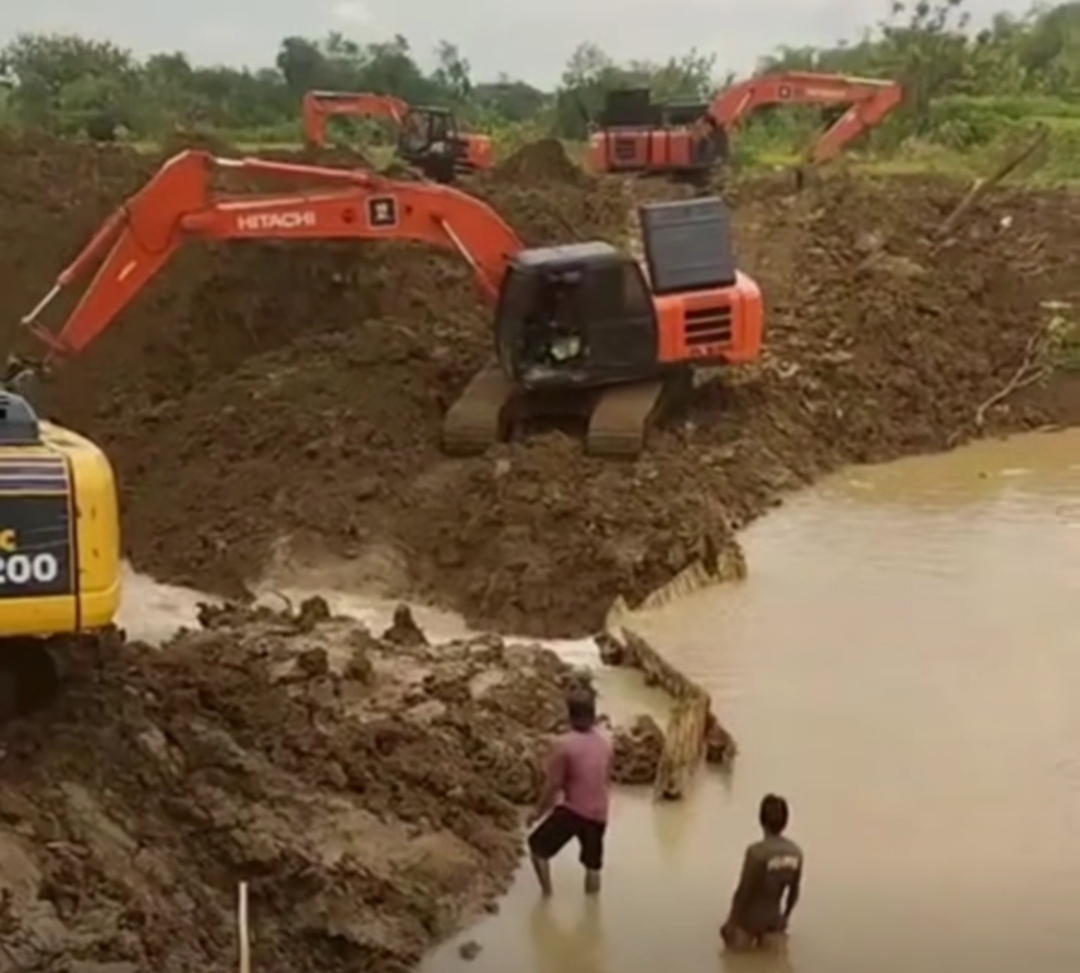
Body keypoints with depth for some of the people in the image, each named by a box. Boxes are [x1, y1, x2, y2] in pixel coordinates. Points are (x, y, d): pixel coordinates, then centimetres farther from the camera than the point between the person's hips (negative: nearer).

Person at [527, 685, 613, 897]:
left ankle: (546, 892, 16)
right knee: (593, 865, 17)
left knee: (538, 845, 16)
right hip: (598, 814, 5)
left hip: (572, 810, -5)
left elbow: (553, 784, -12)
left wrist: (539, 810, 3)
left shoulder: (564, 745, -17)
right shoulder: (605, 744, 1)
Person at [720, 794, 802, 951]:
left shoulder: (757, 852, -26)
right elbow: (794, 891, 0)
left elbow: (743, 891, -19)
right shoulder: (796, 852, -11)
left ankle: (744, 935, 7)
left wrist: (731, 922, -5)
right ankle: (768, 933, 14)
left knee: (727, 932, 23)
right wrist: (785, 917, 17)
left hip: (749, 917, -4)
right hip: (772, 918, 4)